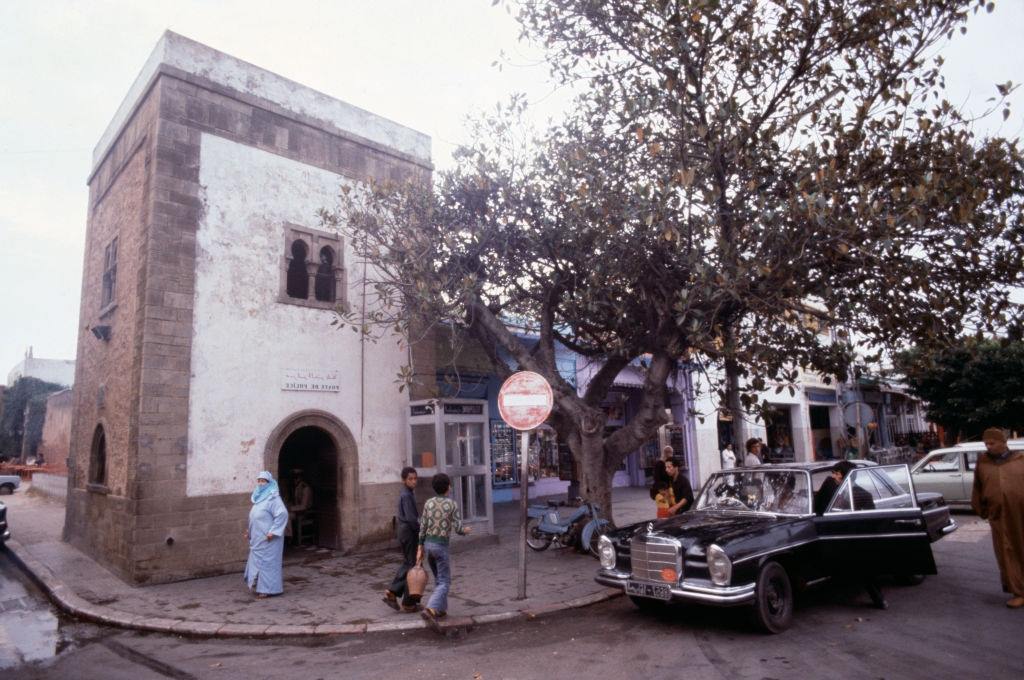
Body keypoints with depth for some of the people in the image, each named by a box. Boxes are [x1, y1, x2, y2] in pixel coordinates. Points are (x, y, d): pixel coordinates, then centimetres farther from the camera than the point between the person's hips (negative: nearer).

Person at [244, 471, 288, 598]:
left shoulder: (273, 497, -14)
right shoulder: (259, 497, 13)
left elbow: (282, 514, -24)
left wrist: (273, 531, -25)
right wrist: (250, 531, 18)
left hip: (268, 538, -9)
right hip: (258, 538, 9)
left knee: (268, 561, -3)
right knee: (258, 561, 14)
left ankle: (269, 589, 5)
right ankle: (262, 587, 24)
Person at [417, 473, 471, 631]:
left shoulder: (428, 503, 2)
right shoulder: (453, 504, -11)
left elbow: (422, 527, 3)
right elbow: (458, 529, -14)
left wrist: (420, 549, 9)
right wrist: (465, 531, 10)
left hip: (428, 544, 6)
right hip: (441, 546, -6)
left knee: (439, 579, 24)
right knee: (445, 583, -3)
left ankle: (440, 609, 28)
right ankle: (429, 610, -23)